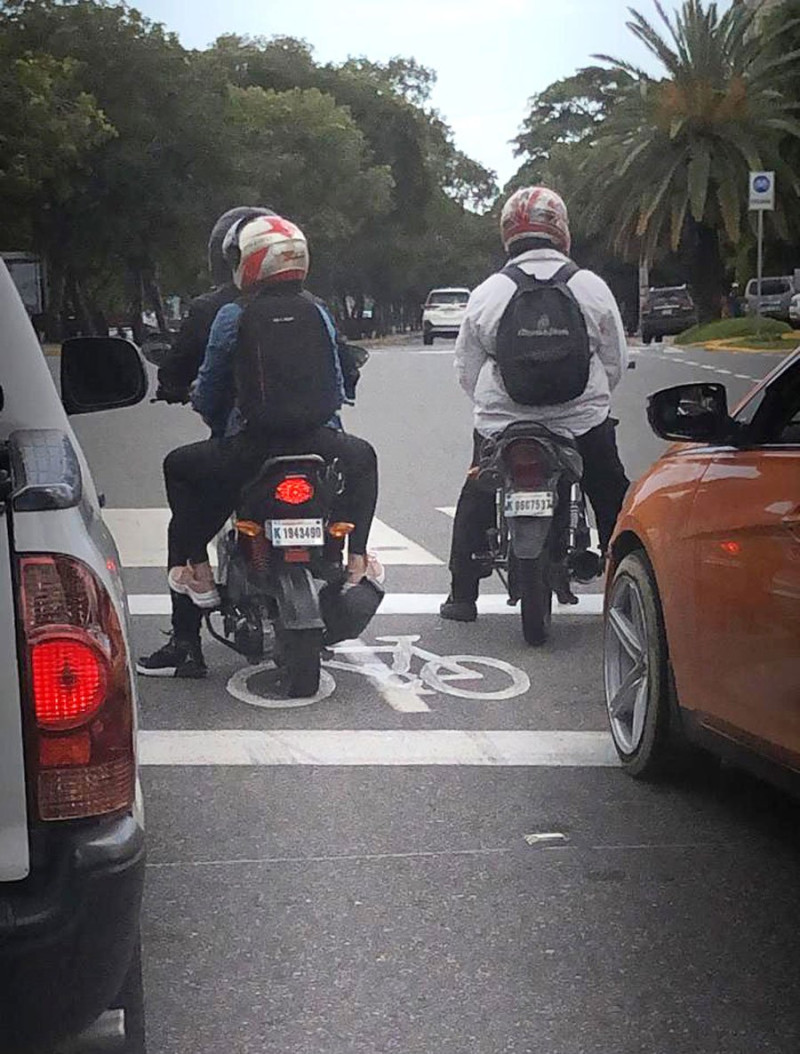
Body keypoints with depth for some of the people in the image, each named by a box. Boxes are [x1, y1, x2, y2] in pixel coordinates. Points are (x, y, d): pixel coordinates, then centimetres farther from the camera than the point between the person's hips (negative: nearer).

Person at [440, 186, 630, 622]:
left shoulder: (486, 293, -3)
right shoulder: (591, 287, -3)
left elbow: (466, 370, 3)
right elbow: (616, 361, 4)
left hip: (501, 423, 1)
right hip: (583, 422, 0)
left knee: (475, 503, 19)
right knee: (614, 503, 17)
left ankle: (462, 595, 18)